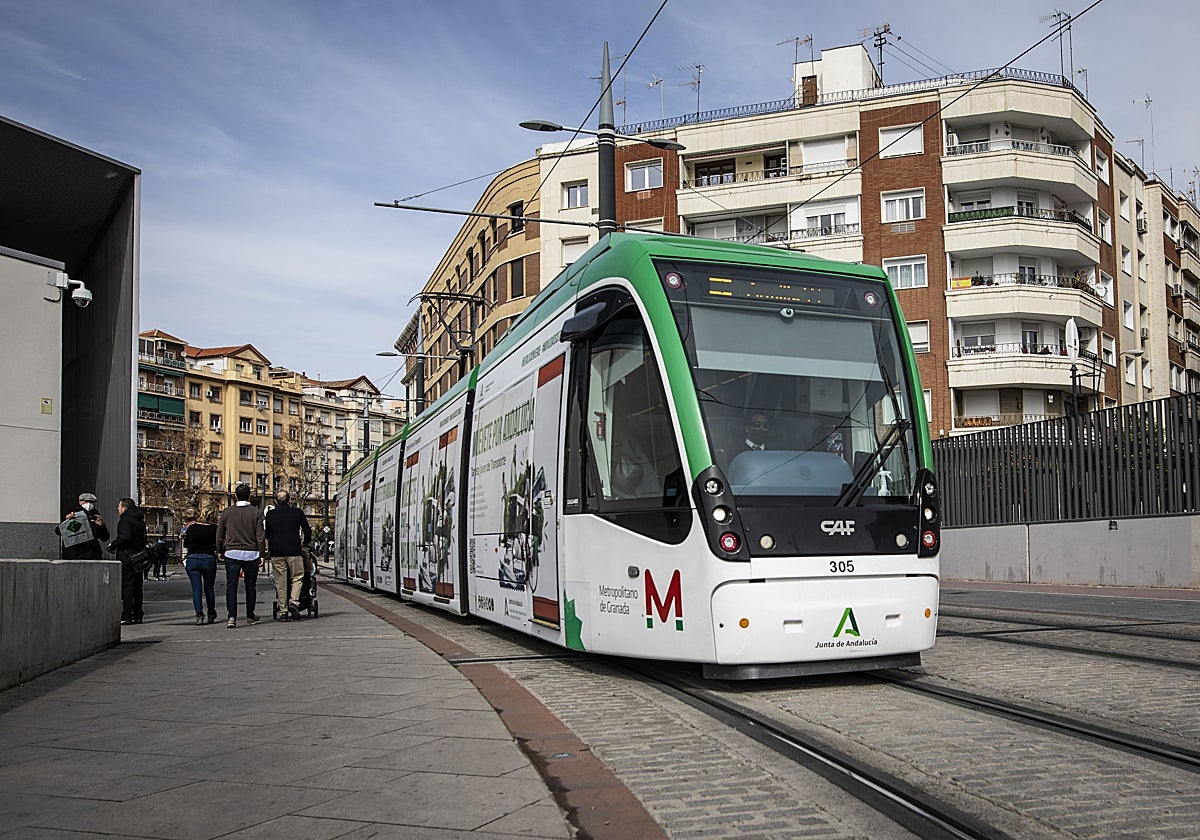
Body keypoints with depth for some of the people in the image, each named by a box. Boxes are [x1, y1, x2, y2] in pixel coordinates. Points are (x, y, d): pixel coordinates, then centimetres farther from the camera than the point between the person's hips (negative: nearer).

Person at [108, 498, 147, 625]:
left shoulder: (125, 520, -10)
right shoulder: (140, 520, 16)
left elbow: (125, 537, -22)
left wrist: (112, 545, -7)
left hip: (127, 558, -8)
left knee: (127, 586, -7)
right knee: (137, 587, 11)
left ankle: (127, 616, -8)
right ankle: (137, 615, 13)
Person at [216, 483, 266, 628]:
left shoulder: (226, 512, 1)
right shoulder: (255, 513, -2)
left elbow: (219, 535, 8)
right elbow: (260, 536, -4)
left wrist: (220, 551, 20)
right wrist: (261, 554, 4)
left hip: (232, 553, 0)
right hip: (251, 554, 0)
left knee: (231, 586, -1)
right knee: (250, 586, 11)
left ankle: (232, 617, -14)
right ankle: (250, 616, 20)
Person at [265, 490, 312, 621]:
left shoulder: (270, 514, 4)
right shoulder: (297, 512, 1)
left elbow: (267, 533, 14)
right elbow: (307, 530, 8)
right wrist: (305, 543, 27)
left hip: (276, 552, 1)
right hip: (294, 551, -1)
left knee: (280, 581, 6)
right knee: (297, 578, 10)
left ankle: (283, 611, 6)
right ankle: (294, 602, -10)